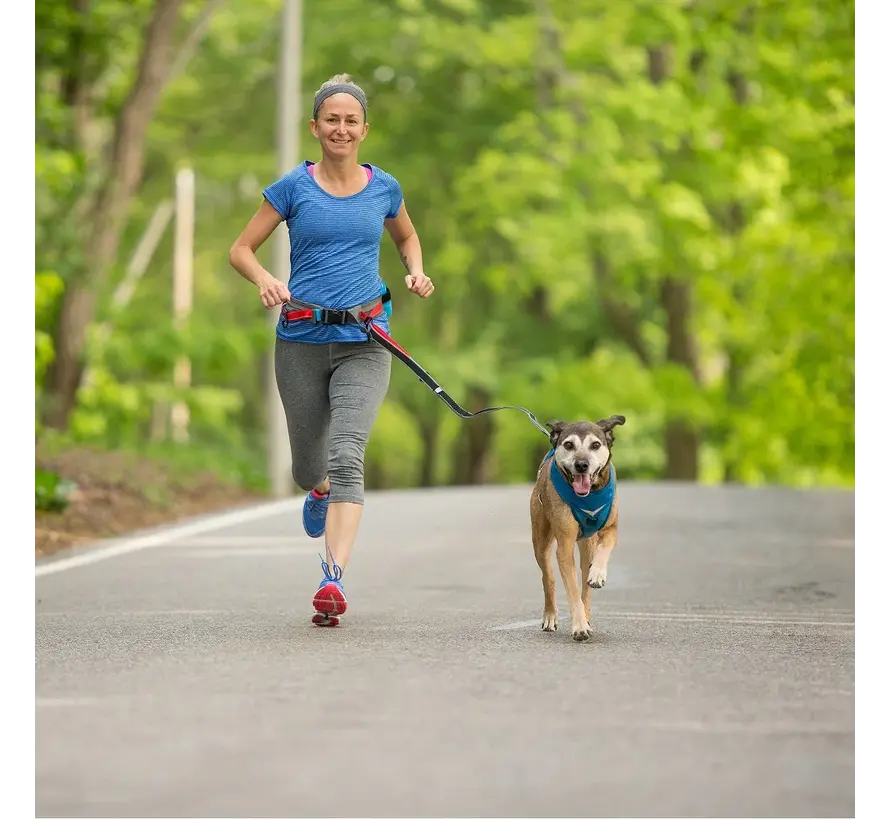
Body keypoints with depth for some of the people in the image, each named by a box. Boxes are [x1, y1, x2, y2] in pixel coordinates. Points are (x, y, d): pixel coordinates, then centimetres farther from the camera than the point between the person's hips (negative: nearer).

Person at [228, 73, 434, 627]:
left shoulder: (383, 187, 6)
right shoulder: (294, 187, 0)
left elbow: (407, 235, 26)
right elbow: (241, 250, 4)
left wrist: (417, 273, 5)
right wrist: (266, 282, -17)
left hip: (364, 340, 0)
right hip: (302, 338, 1)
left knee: (346, 457, -19)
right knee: (308, 466, 13)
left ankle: (333, 579, -27)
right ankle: (320, 491, 52)